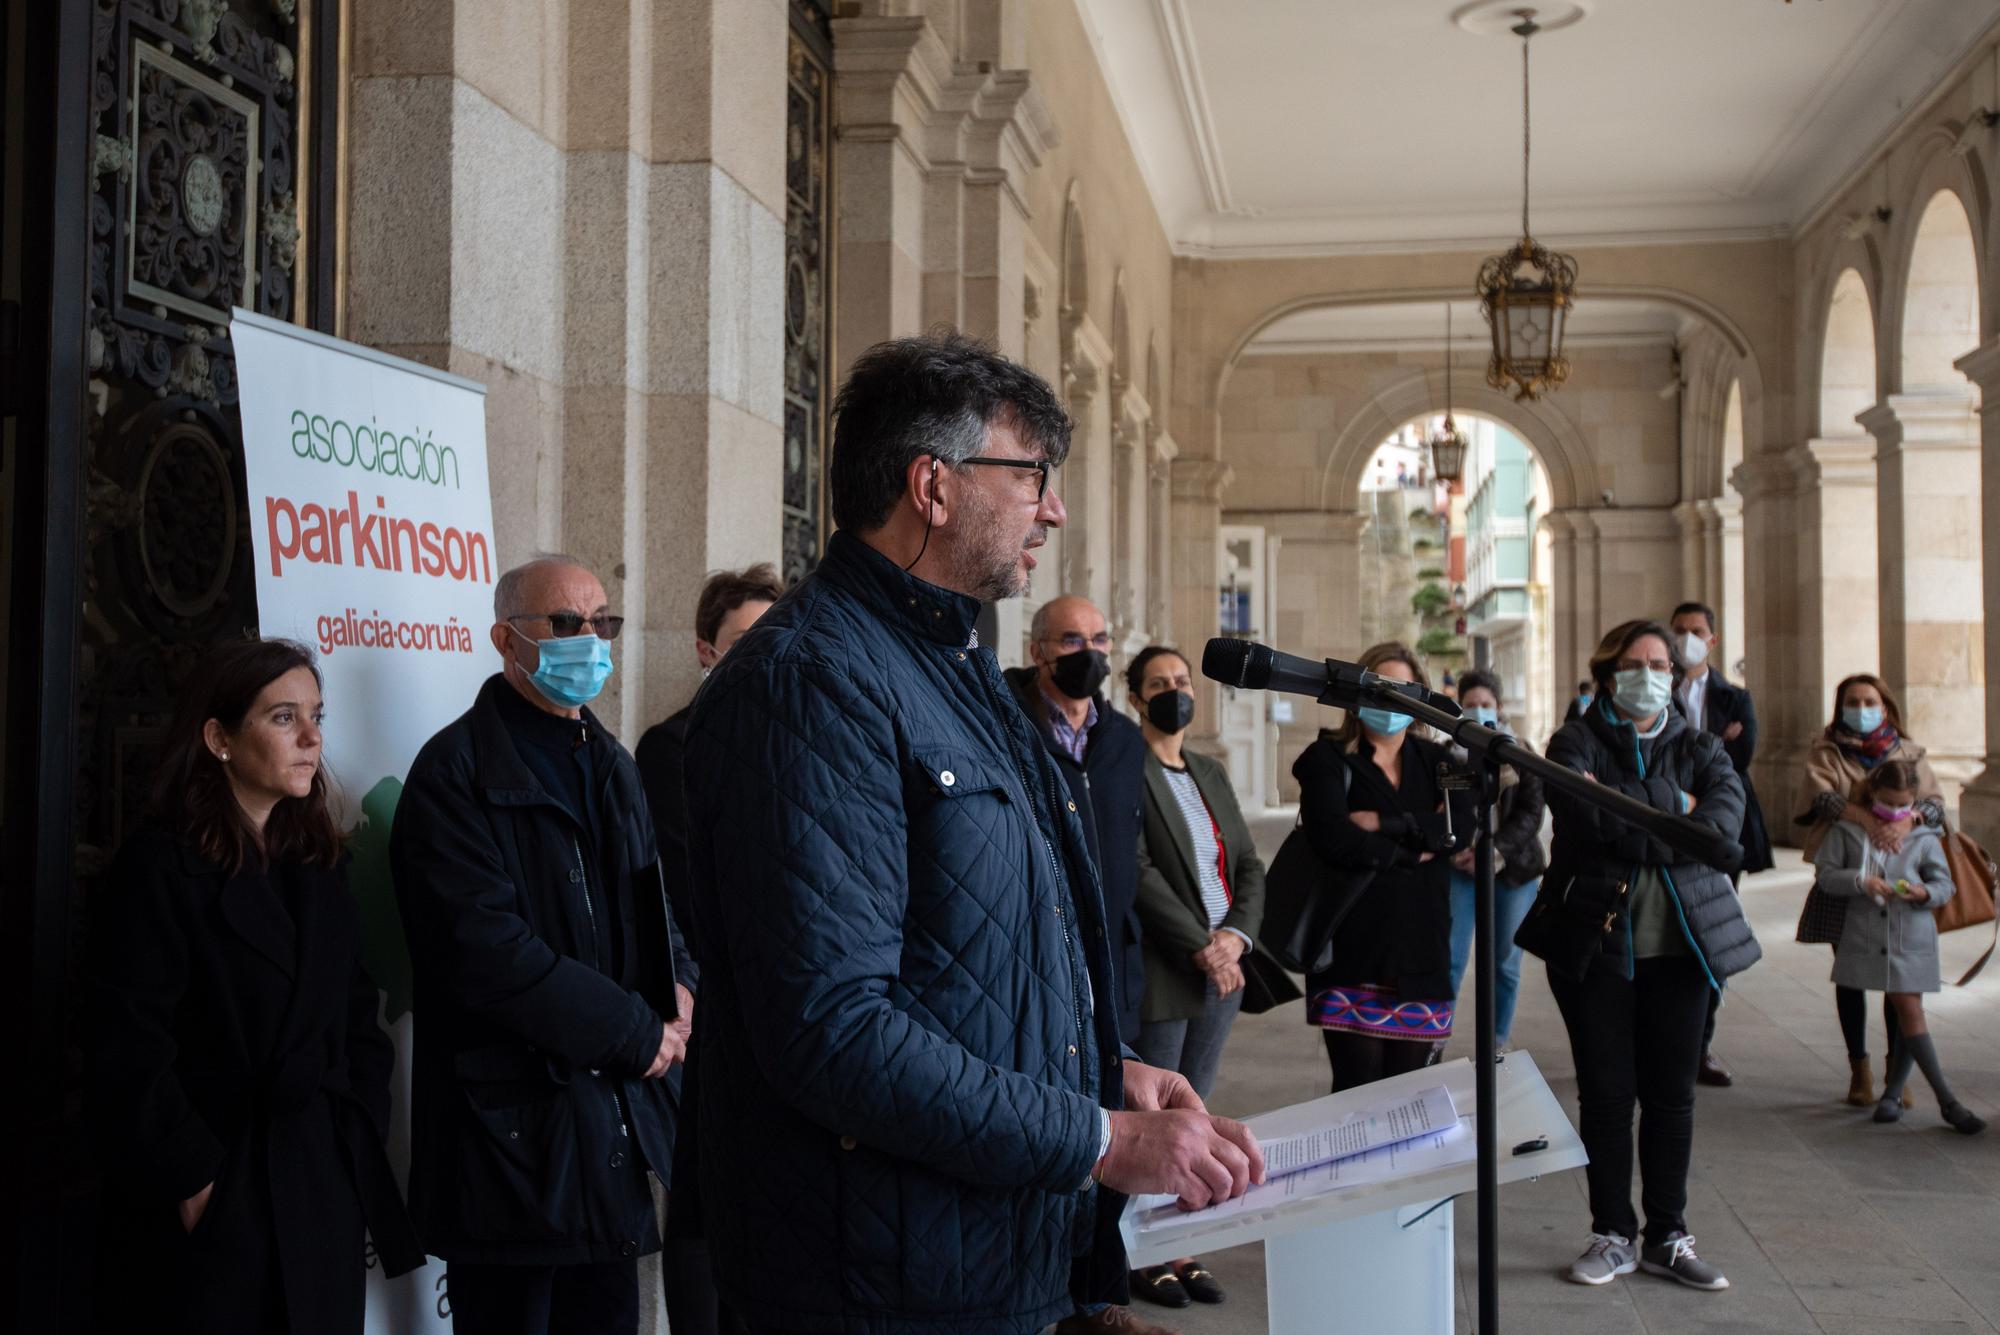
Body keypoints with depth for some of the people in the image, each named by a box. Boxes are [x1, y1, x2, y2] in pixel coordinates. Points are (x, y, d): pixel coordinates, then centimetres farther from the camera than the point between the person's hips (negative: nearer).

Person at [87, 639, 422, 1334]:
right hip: (212, 1207, -6)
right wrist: (195, 1181, -15)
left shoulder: (321, 864, 11)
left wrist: (360, 1143, 2)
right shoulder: (159, 869, -8)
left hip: (326, 1196, 6)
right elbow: (130, 1059, -13)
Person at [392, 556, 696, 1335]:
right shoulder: (459, 770, -12)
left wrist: (678, 989, -1)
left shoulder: (608, 764, 15)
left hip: (617, 1122, 7)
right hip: (515, 1132, -7)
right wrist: (637, 1034, -15)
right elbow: (487, 951, -21)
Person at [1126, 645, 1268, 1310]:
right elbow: (1138, 872, -15)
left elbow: (1250, 864, 12)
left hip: (1222, 966, 6)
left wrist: (1236, 934, -5)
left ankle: (1185, 1249, 19)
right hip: (1161, 972, -6)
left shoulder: (1211, 772, 16)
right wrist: (1199, 947, -16)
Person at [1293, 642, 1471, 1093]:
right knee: (1358, 1089, -6)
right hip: (1353, 954, -3)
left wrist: (1382, 824, -11)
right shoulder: (1329, 760, 4)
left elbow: (1461, 825, -4)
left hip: (1419, 954, 4)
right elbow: (1335, 838, -14)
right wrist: (1417, 850, -6)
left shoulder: (1436, 762, 15)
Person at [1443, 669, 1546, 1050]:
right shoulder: (1448, 755, 3)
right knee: (1451, 958, -8)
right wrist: (1456, 850, -17)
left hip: (1514, 868, 1)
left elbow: (1532, 812, -3)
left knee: (1506, 962, 6)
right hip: (1462, 868, -1)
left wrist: (1497, 851, -18)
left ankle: (1499, 1044, 17)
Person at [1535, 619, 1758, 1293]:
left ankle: (1667, 1236, 18)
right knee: (1605, 1092, 3)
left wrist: (1627, 814, -15)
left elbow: (1723, 824, -9)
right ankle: (1612, 1236, 14)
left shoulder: (1700, 749, 11)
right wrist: (1674, 807, -11)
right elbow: (1586, 814, -18)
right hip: (1596, 940, -2)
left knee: (1672, 1093, 6)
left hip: (1679, 943, 3)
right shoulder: (1576, 742, 3)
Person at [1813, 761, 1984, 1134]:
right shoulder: (1848, 830, 3)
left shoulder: (1924, 836, 5)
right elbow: (1826, 873, 0)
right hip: (1865, 936, -1)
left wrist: (1923, 893, -17)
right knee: (1908, 1011, -1)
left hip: (1912, 938, 1)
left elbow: (1944, 883, 5)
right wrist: (1860, 882, -18)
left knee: (1908, 1009, -1)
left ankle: (1893, 1091, 16)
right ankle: (1948, 1102, 2)